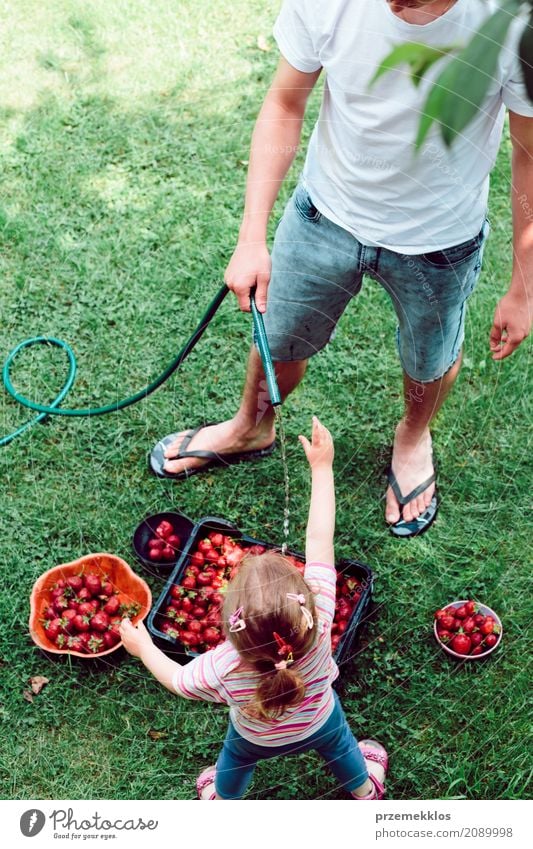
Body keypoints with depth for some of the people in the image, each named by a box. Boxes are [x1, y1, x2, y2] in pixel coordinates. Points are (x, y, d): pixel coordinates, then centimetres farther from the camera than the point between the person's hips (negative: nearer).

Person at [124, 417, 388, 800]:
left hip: (255, 740, 0)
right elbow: (320, 541, -40)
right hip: (320, 724, 1)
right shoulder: (318, 624, -48)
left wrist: (142, 647, -7)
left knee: (233, 767, 36)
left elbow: (176, 679, -24)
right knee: (341, 746, 36)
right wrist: (322, 467, -34)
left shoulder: (221, 669, -47)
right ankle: (365, 789, 66)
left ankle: (222, 800, 67)